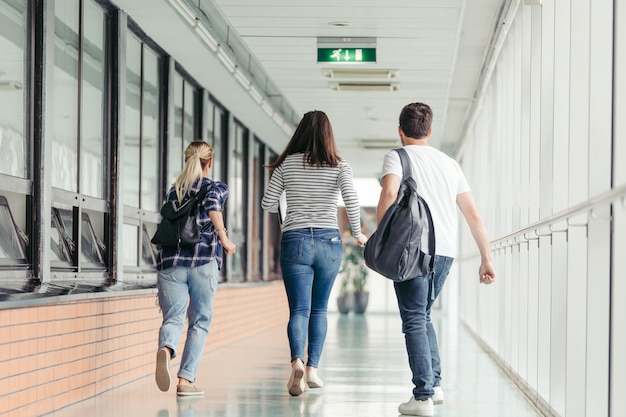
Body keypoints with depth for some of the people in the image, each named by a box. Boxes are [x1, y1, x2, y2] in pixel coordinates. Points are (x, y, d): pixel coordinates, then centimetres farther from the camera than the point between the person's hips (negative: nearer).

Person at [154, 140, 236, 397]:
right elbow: (212, 204, -14)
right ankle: (185, 380, 2)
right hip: (203, 261, -3)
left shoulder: (172, 192, 23)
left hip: (170, 261, 3)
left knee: (173, 318, -1)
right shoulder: (215, 187, 10)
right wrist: (223, 237, -14)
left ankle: (165, 348, -35)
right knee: (199, 322, 9)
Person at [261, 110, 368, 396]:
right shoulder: (339, 166, 0)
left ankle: (297, 361, -28)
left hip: (294, 241, 0)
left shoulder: (286, 164, 3)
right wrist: (357, 234, 1)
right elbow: (351, 201, -13)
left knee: (299, 310, -3)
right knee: (319, 309, 15)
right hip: (328, 241, 1)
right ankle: (313, 368, 10)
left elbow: (268, 205, 5)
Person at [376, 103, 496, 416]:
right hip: (446, 251, 5)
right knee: (422, 315, 22)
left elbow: (389, 193, -17)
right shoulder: (449, 163, 20)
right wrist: (486, 259, 19)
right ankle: (434, 384, 15)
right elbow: (474, 216, 16)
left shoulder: (397, 157, 5)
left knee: (414, 320, -3)